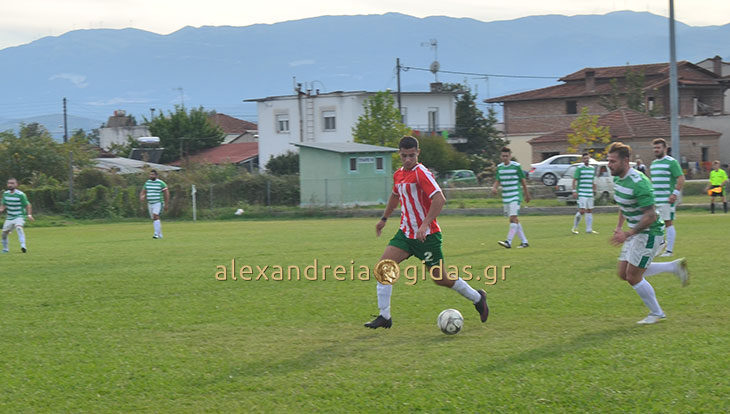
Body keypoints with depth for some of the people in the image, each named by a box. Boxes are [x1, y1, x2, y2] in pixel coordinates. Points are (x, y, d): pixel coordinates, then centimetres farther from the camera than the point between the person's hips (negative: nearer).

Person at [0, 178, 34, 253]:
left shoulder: (20, 195, -14)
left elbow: (27, 205, -8)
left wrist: (29, 215, -21)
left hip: (19, 216, -6)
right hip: (9, 218, 6)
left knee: (18, 227, -33)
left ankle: (23, 246, -44)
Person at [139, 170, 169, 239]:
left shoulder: (161, 183, -7)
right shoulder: (147, 183, 9)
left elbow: (167, 194, -4)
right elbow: (143, 192, 12)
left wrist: (166, 205, -7)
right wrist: (142, 197, -12)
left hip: (158, 203, -6)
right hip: (150, 204, 6)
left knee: (155, 217, -23)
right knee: (154, 219, 8)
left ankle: (156, 234, -24)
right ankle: (160, 235, 20)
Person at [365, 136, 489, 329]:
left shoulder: (421, 173, -16)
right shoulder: (399, 174, 9)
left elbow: (440, 199, -25)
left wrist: (425, 225, -29)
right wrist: (384, 219, 36)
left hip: (427, 235, -7)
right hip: (405, 232, 7)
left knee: (441, 278, 2)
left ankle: (477, 297, 27)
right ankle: (384, 317, -4)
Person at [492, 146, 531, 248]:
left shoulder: (516, 166, -6)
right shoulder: (499, 167, 9)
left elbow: (523, 181, 1)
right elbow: (497, 180, 11)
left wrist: (527, 194, 6)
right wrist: (494, 187, -11)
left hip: (515, 197, -6)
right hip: (505, 197, 6)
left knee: (513, 218, -17)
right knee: (514, 220, 9)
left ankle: (508, 242, -25)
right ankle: (524, 242, 17)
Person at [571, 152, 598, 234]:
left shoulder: (592, 168, 12)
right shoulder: (579, 168, -6)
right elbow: (574, 180, -6)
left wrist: (594, 190, 20)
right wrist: (574, 191, -12)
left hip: (590, 194, 6)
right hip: (581, 193, -6)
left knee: (590, 211, 8)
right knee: (582, 211, -12)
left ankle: (589, 229, 15)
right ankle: (575, 228, 4)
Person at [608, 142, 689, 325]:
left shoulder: (639, 183, -26)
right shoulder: (618, 179, 3)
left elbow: (650, 216, -27)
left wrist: (627, 234, -30)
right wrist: (619, 226, 13)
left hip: (649, 233, -9)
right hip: (636, 232, 9)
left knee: (633, 277, -5)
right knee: (624, 274, 10)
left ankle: (656, 313, 15)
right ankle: (675, 266, 21)